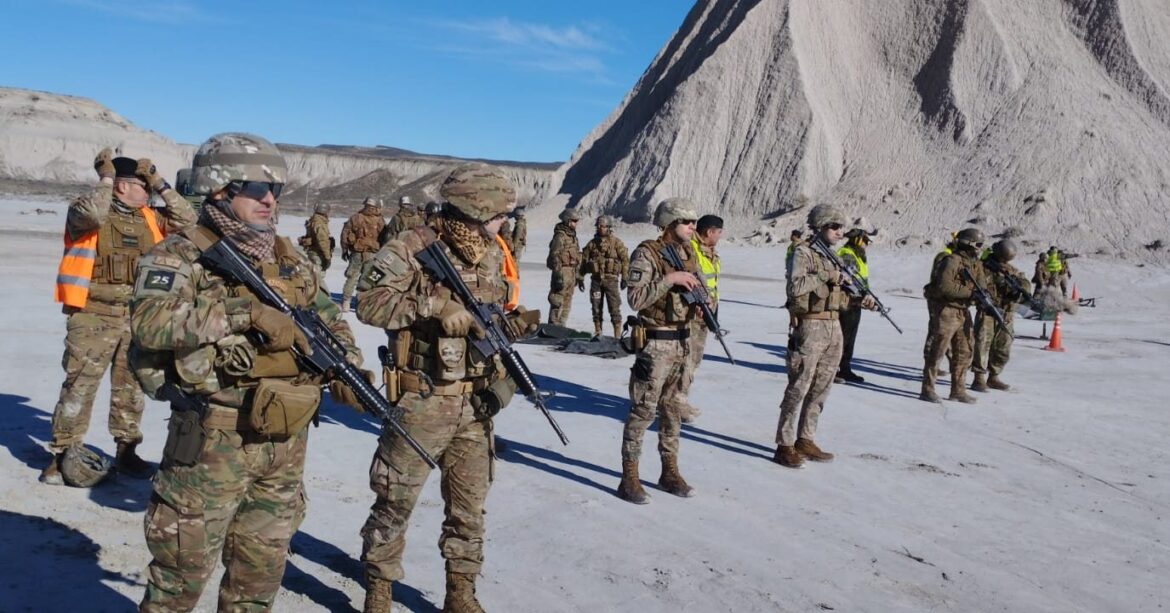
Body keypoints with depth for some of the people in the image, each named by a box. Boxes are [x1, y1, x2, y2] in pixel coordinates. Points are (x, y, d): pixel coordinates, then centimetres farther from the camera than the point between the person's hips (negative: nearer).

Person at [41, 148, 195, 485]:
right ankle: (63, 455, 8)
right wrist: (106, 178, -14)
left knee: (130, 387, 12)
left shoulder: (148, 218, 11)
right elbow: (92, 214, -28)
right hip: (94, 316, -5)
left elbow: (186, 219, 7)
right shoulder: (85, 211, -5)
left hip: (137, 318, 5)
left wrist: (160, 183, 2)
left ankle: (126, 451, 23)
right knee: (80, 386, -2)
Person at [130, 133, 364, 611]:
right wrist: (246, 312, -29)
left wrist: (347, 368, 0)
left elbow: (329, 319, 19)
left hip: (286, 442, 6)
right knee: (184, 572, 7)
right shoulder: (180, 256, -8)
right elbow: (150, 322, -25)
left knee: (262, 571, 18)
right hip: (213, 441, -5)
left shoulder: (290, 259, 10)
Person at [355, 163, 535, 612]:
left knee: (470, 505, 13)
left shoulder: (489, 255, 7)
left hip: (474, 403, 6)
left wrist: (510, 322, -3)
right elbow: (369, 303, -21)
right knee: (396, 500, 7)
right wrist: (436, 307, -27)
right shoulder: (411, 249, -12)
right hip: (421, 402, -6)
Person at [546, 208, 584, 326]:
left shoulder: (573, 236, 18)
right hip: (563, 272, -9)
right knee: (558, 303, -8)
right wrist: (558, 276, -24)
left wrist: (580, 277, 21)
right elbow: (555, 257, -18)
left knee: (567, 305, 13)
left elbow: (577, 259, 23)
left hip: (572, 274, 9)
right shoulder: (560, 236, -11)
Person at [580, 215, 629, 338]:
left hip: (611, 279, -4)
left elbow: (625, 260, -3)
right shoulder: (592, 243, 8)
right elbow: (584, 260, 13)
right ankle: (597, 332, 20)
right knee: (596, 307, 9)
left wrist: (624, 278, -7)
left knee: (614, 308, -4)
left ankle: (617, 335, 0)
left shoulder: (617, 243, -2)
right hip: (596, 279, 4)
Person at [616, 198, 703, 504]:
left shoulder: (688, 254, 11)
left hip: (682, 342, 7)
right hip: (655, 343, -7)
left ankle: (670, 471, 24)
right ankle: (629, 478, 5)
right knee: (643, 410, -3)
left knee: (673, 409, 14)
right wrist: (668, 279, -24)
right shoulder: (647, 253, -12)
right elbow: (635, 299, -20)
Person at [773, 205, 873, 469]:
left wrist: (860, 300, 5)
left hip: (834, 327, 8)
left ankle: (805, 440, 21)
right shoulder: (803, 253, -7)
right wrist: (827, 277, -20)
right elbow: (794, 287, -23)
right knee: (798, 388, -5)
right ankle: (785, 445, 1)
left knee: (820, 388, 12)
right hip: (810, 327, -8)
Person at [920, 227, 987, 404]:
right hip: (945, 309, -9)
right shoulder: (951, 261, -15)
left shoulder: (976, 264, 12)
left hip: (963, 311, 9)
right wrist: (970, 291, -22)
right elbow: (945, 286, -25)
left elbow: (982, 286, 8)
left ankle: (958, 390, 22)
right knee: (937, 349, -5)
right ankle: (927, 389, 2)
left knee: (964, 352, 12)